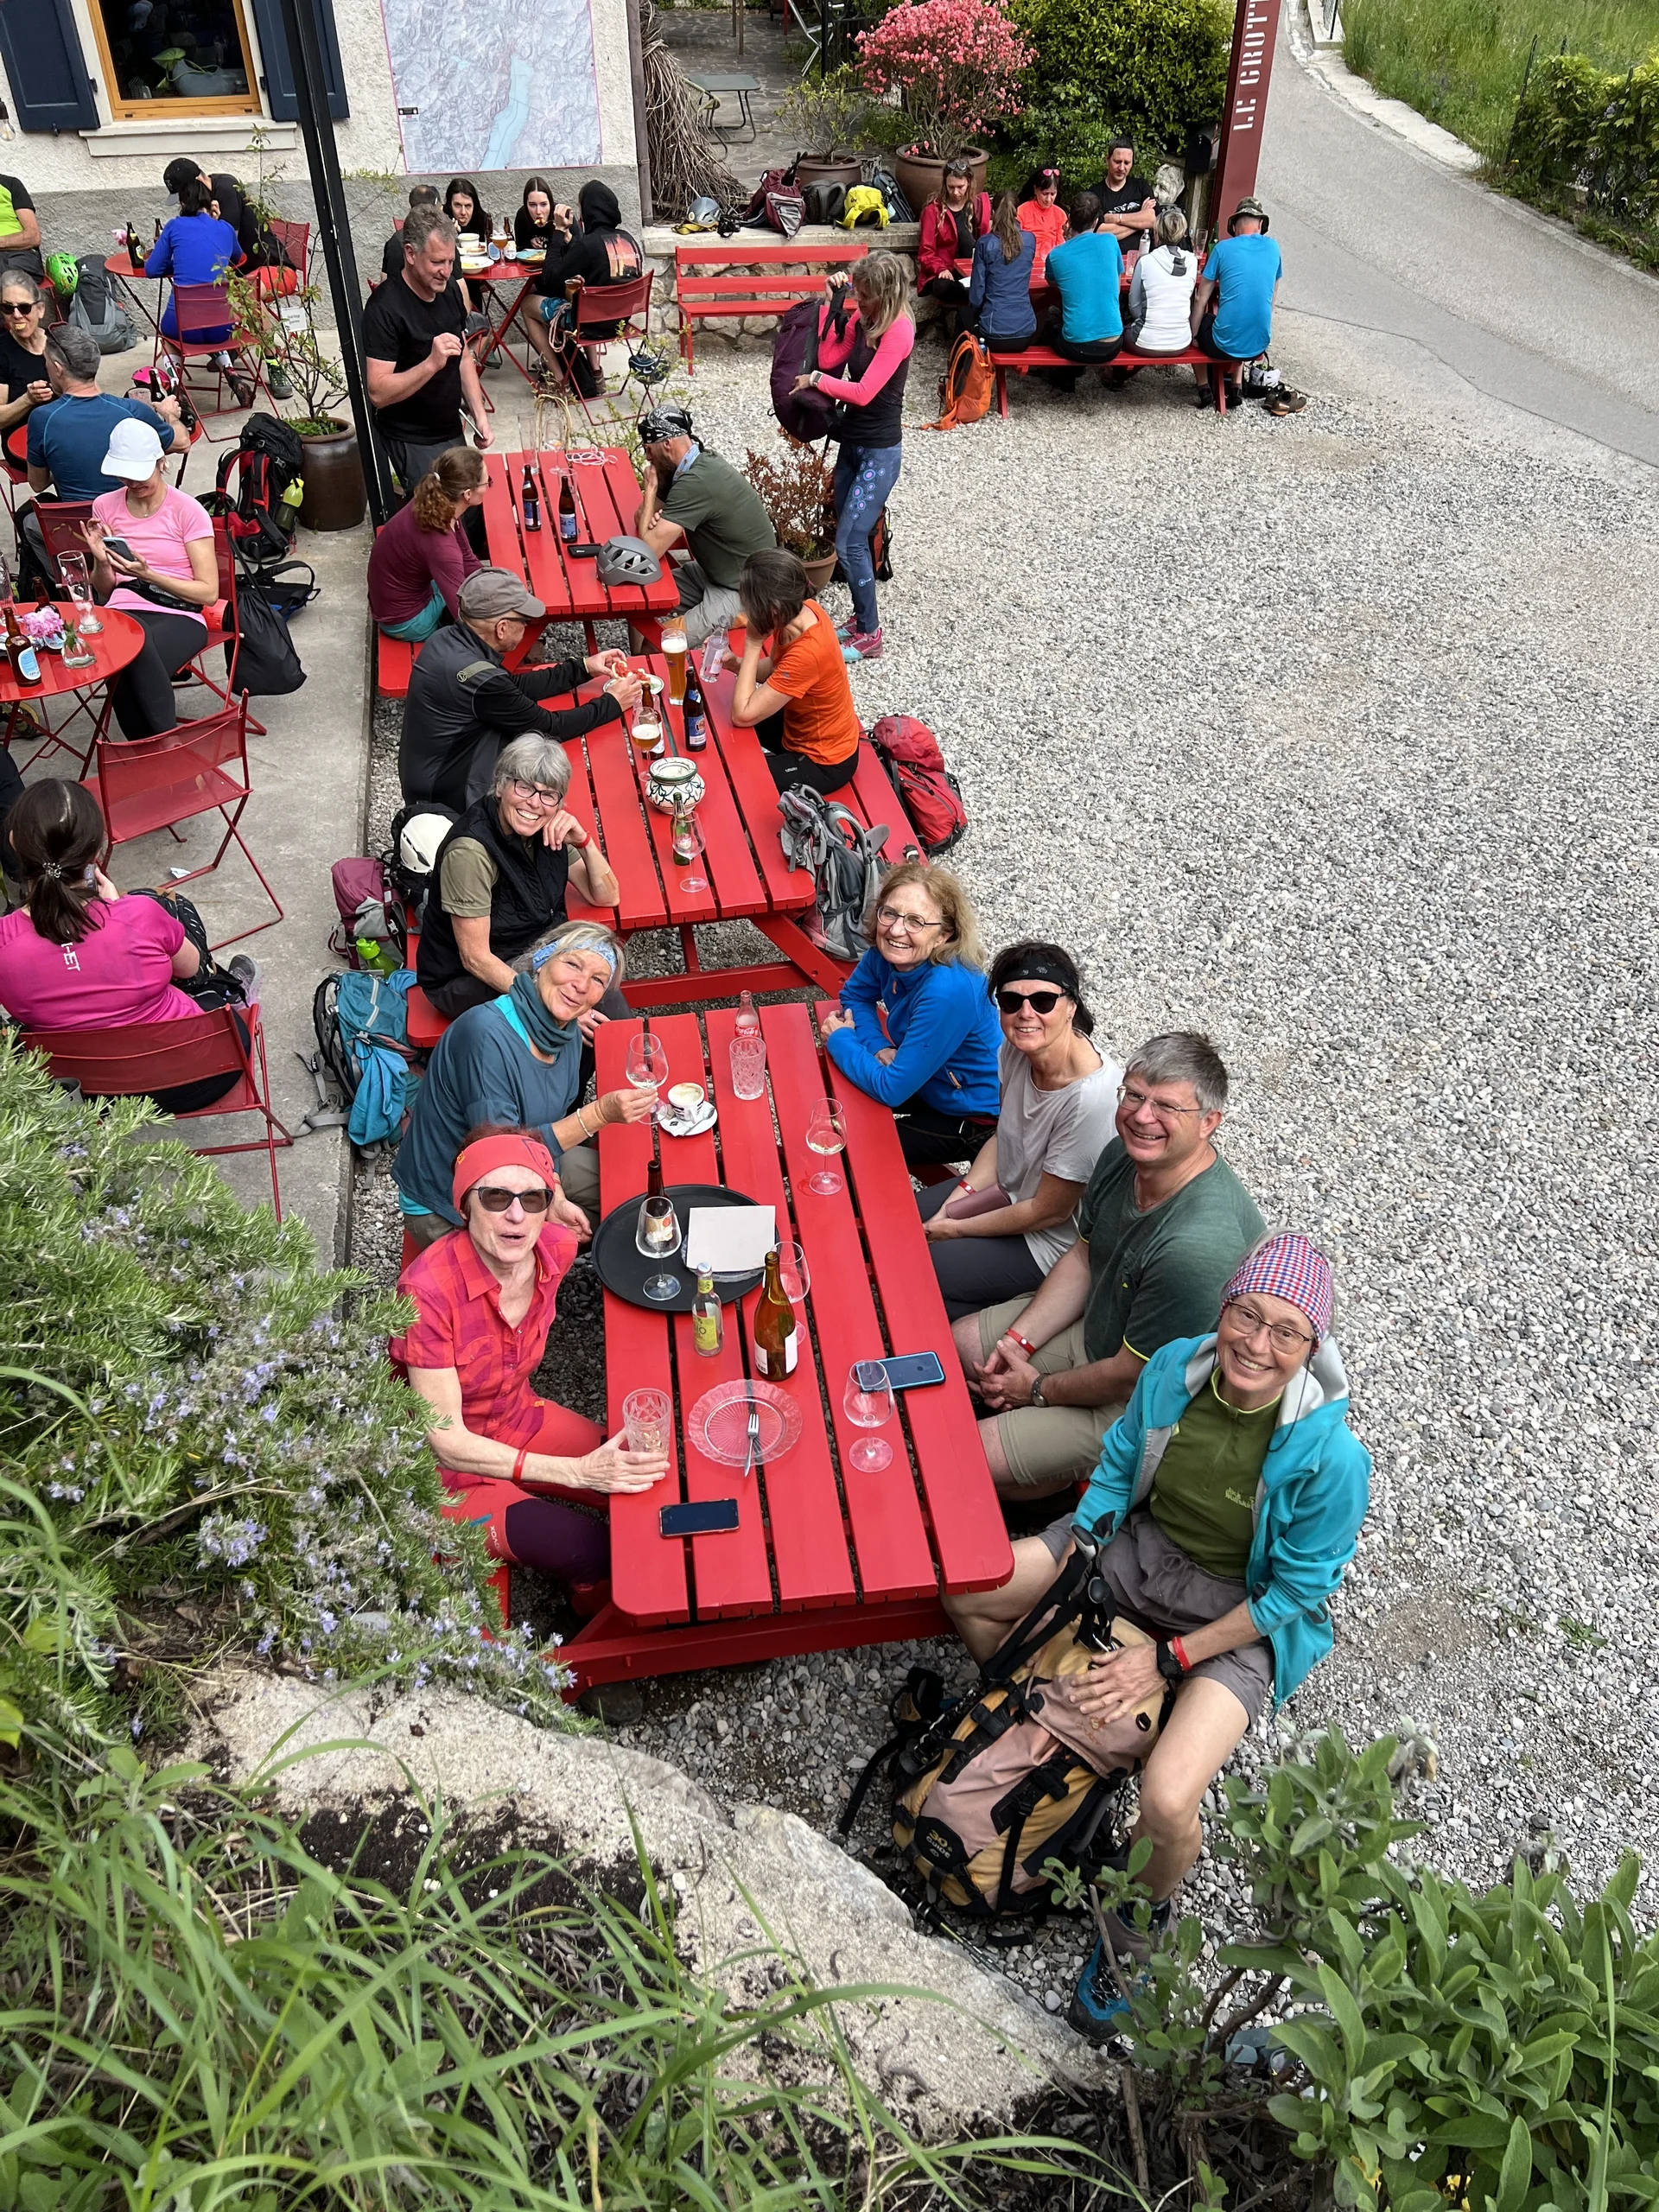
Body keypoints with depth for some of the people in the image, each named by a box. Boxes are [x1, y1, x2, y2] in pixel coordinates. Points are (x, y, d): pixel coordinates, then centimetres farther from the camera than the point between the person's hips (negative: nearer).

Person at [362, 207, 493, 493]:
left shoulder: (449, 292, 4)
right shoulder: (385, 307, -19)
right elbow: (378, 392, -25)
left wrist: (480, 416, 5)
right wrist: (432, 363, -35)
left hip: (452, 432, 8)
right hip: (413, 444, -7)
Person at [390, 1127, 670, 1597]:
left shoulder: (557, 1248, -15)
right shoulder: (427, 1291, -32)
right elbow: (445, 1441, -28)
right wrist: (577, 1473, -32)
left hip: (523, 1421, 6)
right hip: (447, 1469, -6)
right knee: (587, 1549, -24)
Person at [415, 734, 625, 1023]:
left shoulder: (549, 831, -5)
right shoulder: (470, 851, -26)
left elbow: (606, 897, 4)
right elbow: (475, 959, -23)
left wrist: (583, 841, -15)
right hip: (463, 981, -6)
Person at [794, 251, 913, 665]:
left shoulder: (898, 330, -20)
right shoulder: (863, 318, 4)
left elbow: (863, 393, -25)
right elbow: (830, 358, 1)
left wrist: (814, 379, -14)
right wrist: (829, 304, -6)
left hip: (880, 451, -8)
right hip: (852, 441, 8)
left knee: (850, 543, -9)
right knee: (851, 535, 13)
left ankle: (869, 634, 2)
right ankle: (862, 616, 27)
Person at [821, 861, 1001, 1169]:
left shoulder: (948, 993, -38)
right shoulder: (888, 952, -15)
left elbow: (892, 1089, -32)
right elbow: (854, 995, 6)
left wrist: (840, 1039, -17)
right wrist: (878, 1047, -13)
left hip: (973, 1120, -7)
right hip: (925, 1082, 7)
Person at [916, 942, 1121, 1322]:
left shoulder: (1091, 1100, -36)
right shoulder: (1018, 1048, -13)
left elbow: (1049, 1212, -24)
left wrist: (955, 1229, -13)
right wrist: (953, 1202, -4)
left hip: (1050, 1244, -8)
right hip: (1010, 1191, 8)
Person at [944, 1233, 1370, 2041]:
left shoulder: (1329, 1456, -27)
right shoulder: (1174, 1367, -15)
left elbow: (1293, 1593, -17)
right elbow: (1117, 1468, 2)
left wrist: (1169, 1660, -17)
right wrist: (1065, 1575, -6)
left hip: (1237, 1621, -5)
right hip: (1136, 1549, 5)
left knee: (1167, 1804, -25)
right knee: (958, 1588, -3)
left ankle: (1137, 1923, 12)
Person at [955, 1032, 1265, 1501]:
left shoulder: (1200, 1246, -40)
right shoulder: (1123, 1155, -12)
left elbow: (1131, 1375, -28)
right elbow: (1082, 1259, 5)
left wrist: (1038, 1388, -11)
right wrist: (1019, 1340, -4)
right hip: (1094, 1323, 9)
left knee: (974, 1459, -12)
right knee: (961, 1342, 13)